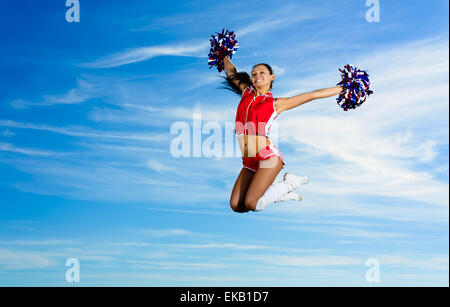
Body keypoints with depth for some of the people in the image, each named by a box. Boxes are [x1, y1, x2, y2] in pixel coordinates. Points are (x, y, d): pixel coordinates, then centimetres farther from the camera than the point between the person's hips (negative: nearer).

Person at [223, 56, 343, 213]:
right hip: (249, 161, 6)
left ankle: (288, 183, 7)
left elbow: (314, 94, 5)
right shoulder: (246, 92, 15)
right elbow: (231, 72, 31)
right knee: (236, 206, -3)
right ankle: (278, 192, 17)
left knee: (251, 204, -17)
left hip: (268, 156, -6)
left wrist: (343, 88, 6)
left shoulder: (276, 104, 4)